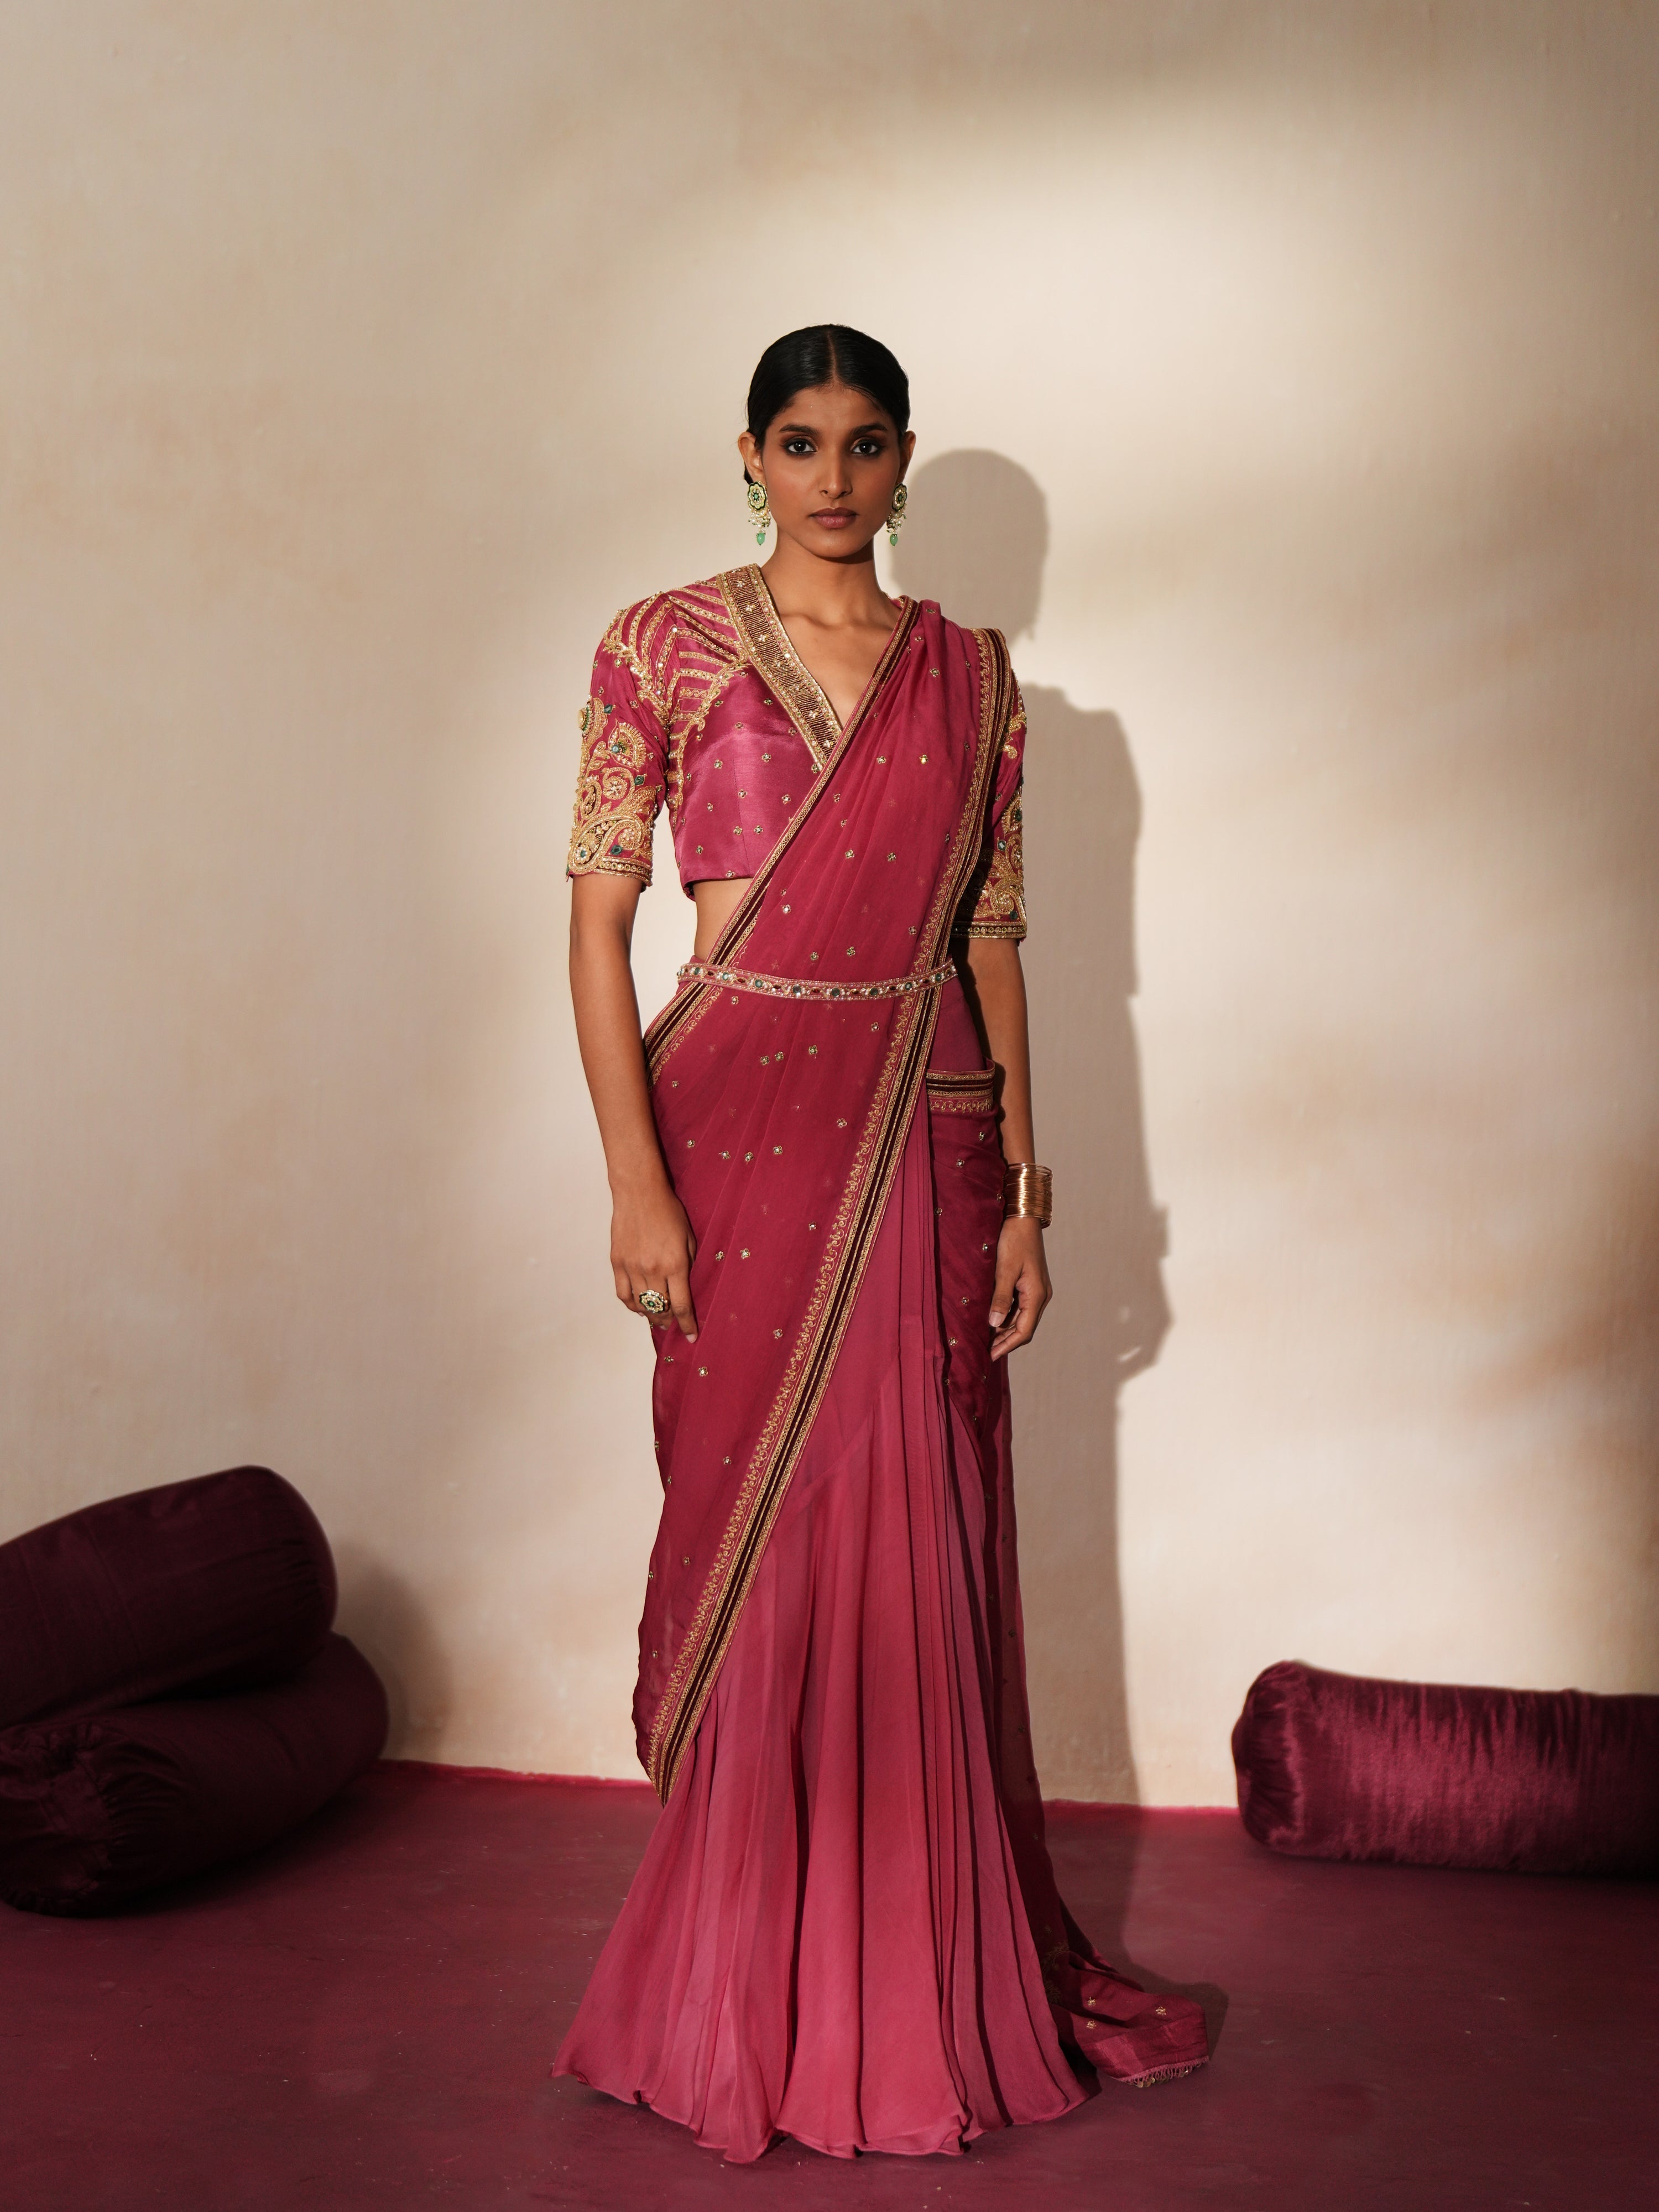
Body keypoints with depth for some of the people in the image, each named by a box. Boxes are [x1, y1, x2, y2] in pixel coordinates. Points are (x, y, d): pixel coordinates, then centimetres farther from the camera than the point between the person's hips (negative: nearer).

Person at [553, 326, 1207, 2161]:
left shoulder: (970, 675, 10)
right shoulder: (666, 647, 0)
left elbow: (992, 937, 9)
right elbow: (598, 917, -4)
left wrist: (1024, 1185, 4)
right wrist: (635, 1180, -12)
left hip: (927, 1150, 3)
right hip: (743, 1134, -3)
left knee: (924, 1563, 8)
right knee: (762, 1552, 4)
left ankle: (934, 1977, 25)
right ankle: (755, 2010, 22)